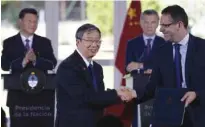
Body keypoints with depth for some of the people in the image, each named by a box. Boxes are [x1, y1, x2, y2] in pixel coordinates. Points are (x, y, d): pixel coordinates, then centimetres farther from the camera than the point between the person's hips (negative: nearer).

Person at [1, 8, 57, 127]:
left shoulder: (45, 42, 9)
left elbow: (52, 64, -3)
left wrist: (36, 60, -22)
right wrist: (23, 61, -24)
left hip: (41, 95, 1)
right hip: (18, 95, -1)